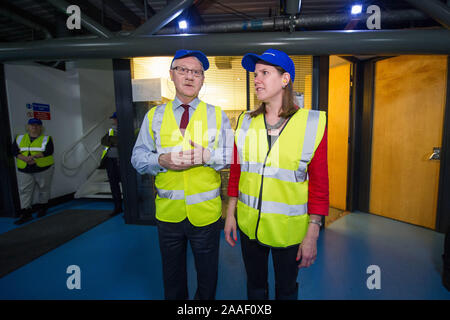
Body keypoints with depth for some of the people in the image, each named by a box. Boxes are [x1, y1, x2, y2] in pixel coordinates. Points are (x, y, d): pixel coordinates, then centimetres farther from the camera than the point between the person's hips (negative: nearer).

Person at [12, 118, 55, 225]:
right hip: (24, 171, 3)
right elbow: (15, 151, 0)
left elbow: (48, 151, -15)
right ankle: (26, 213, 2)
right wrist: (25, 158, -18)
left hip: (44, 169, -2)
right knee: (25, 191, -2)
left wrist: (34, 156, -25)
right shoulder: (20, 138, 10)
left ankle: (42, 208, 28)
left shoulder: (46, 139, -1)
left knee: (44, 189, 9)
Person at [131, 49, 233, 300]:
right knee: (172, 273, 23)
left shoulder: (217, 115, 1)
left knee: (207, 273, 19)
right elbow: (138, 158, 2)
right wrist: (162, 160, -18)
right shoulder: (154, 116, 4)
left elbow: (231, 156, -5)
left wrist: (206, 155, -23)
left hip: (205, 211, -1)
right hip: (168, 211, 2)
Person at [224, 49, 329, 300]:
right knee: (255, 286, 24)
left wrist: (312, 234, -8)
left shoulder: (312, 123, -11)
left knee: (287, 289, 22)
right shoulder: (246, 121, 0)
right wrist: (230, 214, 6)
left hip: (288, 229, -2)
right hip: (249, 225, 3)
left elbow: (320, 184, -9)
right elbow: (236, 171, 5)